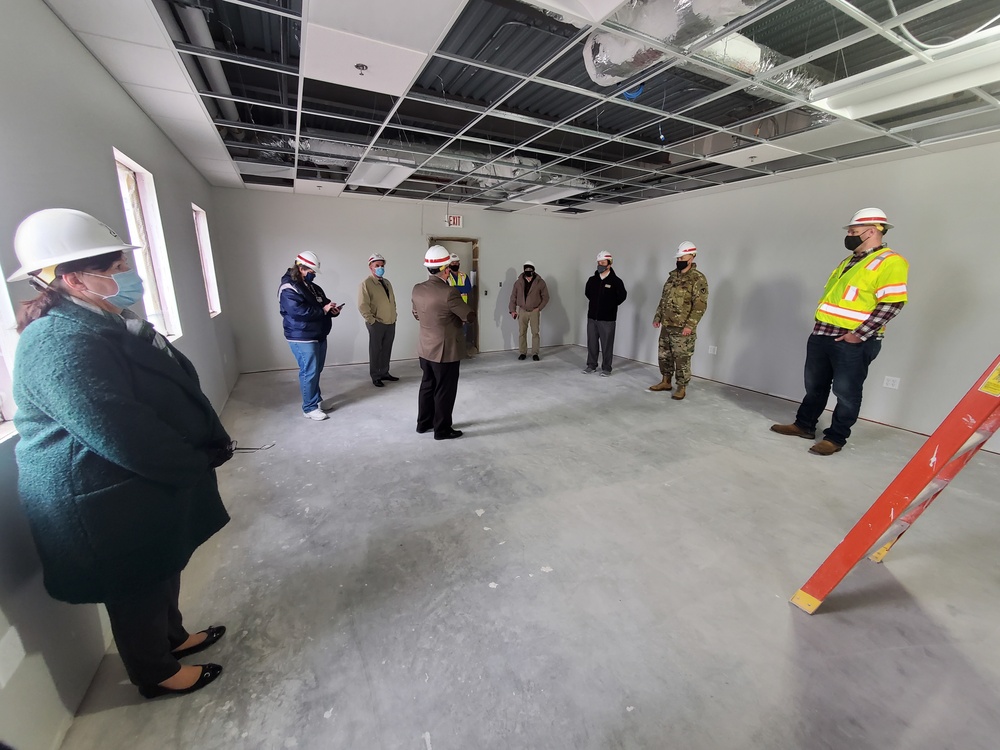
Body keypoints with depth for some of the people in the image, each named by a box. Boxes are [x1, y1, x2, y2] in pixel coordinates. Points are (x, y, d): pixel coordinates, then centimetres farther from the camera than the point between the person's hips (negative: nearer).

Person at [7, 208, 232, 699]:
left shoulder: (108, 323, 8)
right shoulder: (62, 344, -26)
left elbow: (176, 394, 8)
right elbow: (118, 433, -30)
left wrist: (211, 443, -4)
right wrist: (196, 464, -17)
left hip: (148, 487, 9)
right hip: (110, 507, -9)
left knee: (163, 573, 26)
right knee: (138, 593, 13)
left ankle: (172, 637, 49)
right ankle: (156, 675, 37)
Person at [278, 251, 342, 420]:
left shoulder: (312, 286, 14)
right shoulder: (288, 289, -14)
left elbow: (323, 302, 21)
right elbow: (299, 311, -27)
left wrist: (332, 309, -3)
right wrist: (323, 310, -20)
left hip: (319, 335, 9)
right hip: (302, 338, -9)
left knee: (317, 370, 16)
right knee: (309, 372, -5)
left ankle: (317, 400, 29)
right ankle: (309, 408, 6)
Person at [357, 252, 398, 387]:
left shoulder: (387, 282, 15)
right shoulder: (366, 284, -8)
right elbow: (362, 306, -15)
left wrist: (394, 315, 12)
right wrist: (371, 320, -16)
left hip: (391, 323, 7)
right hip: (376, 324, -6)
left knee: (386, 350, 13)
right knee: (375, 350, 4)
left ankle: (384, 373, 26)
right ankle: (375, 377, 14)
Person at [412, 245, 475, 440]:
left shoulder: (417, 289, 0)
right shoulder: (449, 292, -23)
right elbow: (470, 316, -13)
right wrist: (456, 314, 7)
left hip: (425, 349, 7)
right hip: (446, 351, -7)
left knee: (427, 386, 21)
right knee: (444, 391, 7)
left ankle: (424, 423, 35)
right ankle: (442, 429, 20)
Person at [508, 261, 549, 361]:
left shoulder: (540, 282, -5)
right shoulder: (518, 282, 0)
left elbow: (545, 297, 1)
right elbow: (513, 297, 7)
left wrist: (539, 308, -7)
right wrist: (512, 310, 1)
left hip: (534, 311, -2)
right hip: (522, 311, 2)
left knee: (535, 333, -1)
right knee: (522, 332, 4)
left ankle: (535, 353, 8)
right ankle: (523, 353, 15)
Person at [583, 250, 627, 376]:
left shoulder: (615, 281, -7)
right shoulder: (592, 280, 6)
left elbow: (622, 295, -1)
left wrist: (611, 306, 3)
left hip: (607, 319, -4)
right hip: (592, 317, 4)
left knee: (607, 344, 1)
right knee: (591, 342, 10)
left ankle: (606, 368, 11)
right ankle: (591, 365, 23)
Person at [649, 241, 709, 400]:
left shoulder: (698, 278, -10)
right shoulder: (672, 276, 12)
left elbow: (700, 305, -16)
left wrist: (690, 325, -22)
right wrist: (657, 317, 13)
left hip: (682, 328, -7)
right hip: (666, 326, 7)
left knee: (682, 359, 0)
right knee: (664, 355, 14)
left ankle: (682, 388, 11)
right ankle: (665, 382, 28)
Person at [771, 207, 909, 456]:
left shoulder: (889, 262, -9)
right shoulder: (848, 262, 18)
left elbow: (892, 303, -17)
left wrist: (859, 334, -20)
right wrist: (821, 323, 14)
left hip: (854, 342, -8)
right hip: (822, 335, 8)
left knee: (846, 392, 2)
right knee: (814, 385, 15)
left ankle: (835, 438, 12)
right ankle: (804, 425, 27)